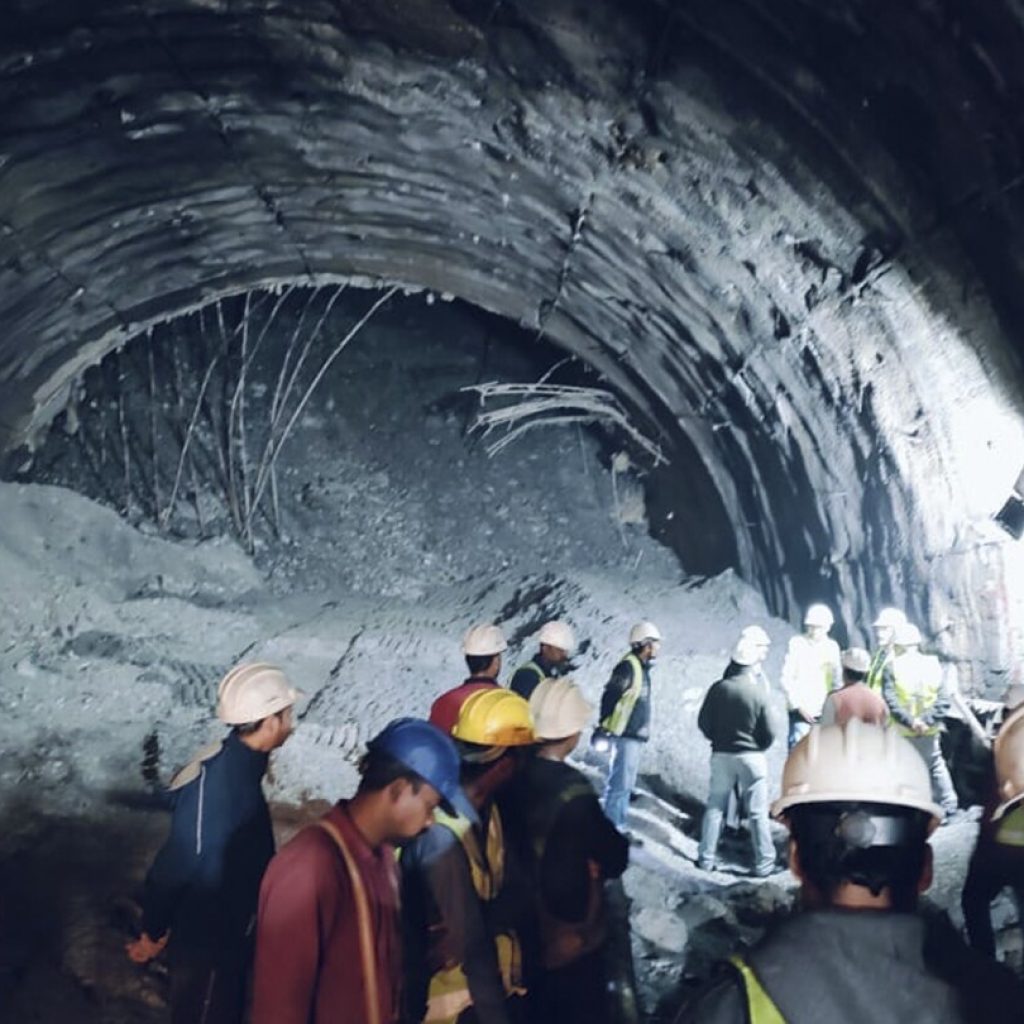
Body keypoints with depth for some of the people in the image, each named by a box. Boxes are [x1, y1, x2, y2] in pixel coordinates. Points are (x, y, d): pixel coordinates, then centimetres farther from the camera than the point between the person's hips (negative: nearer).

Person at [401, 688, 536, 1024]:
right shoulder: (442, 835, -29)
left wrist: (485, 922, -20)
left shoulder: (485, 811, 1)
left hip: (492, 988, 8)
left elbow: (515, 895, -3)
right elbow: (469, 943, -24)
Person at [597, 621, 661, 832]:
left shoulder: (641, 668, 16)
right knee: (619, 785, -8)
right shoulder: (628, 667, -16)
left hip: (634, 737, 10)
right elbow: (609, 697, -20)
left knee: (625, 785, 15)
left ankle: (618, 828, 23)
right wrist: (605, 727, -20)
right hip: (624, 736, -10)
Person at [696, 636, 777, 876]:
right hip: (752, 756, -2)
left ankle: (706, 858, 16)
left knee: (714, 808, 13)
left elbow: (703, 723, -2)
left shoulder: (718, 688, -8)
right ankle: (764, 863, 9)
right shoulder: (758, 692, -13)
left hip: (721, 755, 2)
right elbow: (768, 733, -8)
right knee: (758, 812, 6)